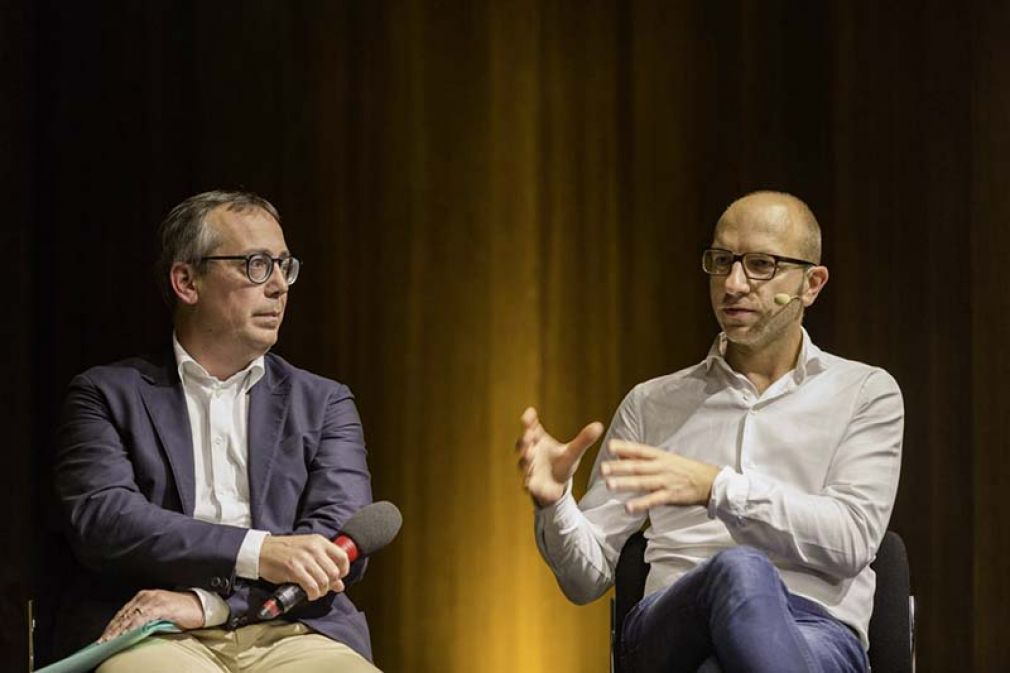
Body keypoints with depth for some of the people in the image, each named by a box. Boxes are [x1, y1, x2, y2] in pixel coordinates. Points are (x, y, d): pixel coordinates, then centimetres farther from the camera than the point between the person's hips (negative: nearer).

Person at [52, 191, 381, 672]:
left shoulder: (322, 403, 18)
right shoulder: (108, 395, 13)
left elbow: (339, 543, 4)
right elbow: (100, 518, -4)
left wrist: (204, 603, -10)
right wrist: (257, 551, -17)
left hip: (291, 633, 3)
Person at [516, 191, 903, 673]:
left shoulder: (866, 393, 17)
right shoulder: (652, 404, 21)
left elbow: (851, 541, -2)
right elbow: (587, 578, 17)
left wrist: (716, 487, -14)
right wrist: (554, 503, -6)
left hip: (818, 632, -1)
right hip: (669, 629, 1)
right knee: (739, 572, -38)